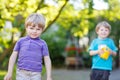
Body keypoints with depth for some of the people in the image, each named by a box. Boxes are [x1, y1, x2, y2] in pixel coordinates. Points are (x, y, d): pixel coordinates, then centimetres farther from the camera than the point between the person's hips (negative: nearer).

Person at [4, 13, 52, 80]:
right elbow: (14, 56, 9)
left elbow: (47, 60, 4)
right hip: (22, 73, 1)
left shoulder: (42, 44, 3)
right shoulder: (21, 41, 5)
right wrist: (10, 72, 6)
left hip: (36, 74, 0)